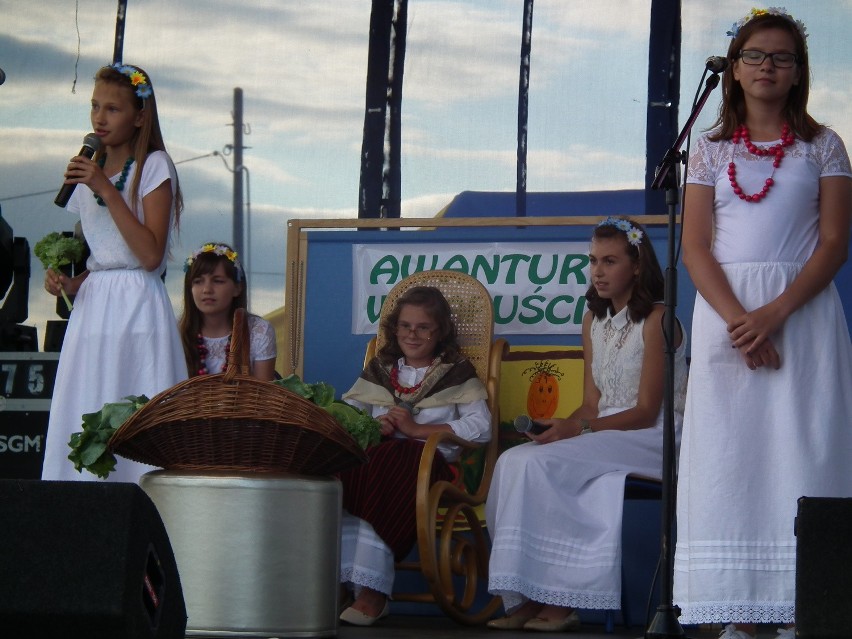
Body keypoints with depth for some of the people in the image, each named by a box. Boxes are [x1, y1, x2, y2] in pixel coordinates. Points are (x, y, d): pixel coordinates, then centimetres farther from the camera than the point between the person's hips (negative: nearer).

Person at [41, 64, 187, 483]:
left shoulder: (154, 166, -3)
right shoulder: (89, 171, 16)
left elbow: (151, 255, -15)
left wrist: (105, 189, -16)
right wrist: (68, 283, 2)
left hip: (136, 308, -6)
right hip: (91, 308, 6)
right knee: (84, 429, 1)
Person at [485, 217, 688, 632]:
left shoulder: (656, 319, -8)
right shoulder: (594, 320, 15)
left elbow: (646, 412, -12)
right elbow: (592, 404, 12)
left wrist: (578, 428, -23)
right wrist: (564, 425, -10)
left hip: (653, 439, -7)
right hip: (603, 436, 7)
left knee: (539, 465, -27)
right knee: (512, 462, -18)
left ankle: (558, 602, -21)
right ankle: (528, 598, -22)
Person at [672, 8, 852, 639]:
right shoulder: (711, 149, 10)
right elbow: (695, 247, 2)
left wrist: (775, 314, -15)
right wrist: (737, 321, -13)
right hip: (725, 313, 1)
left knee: (801, 456, -7)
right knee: (729, 457, -4)